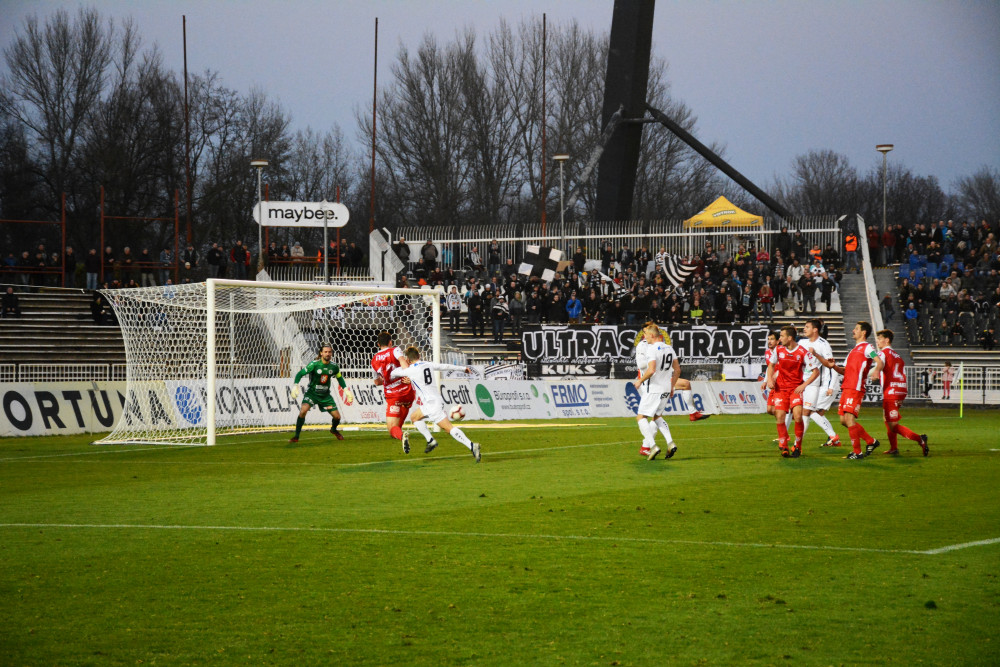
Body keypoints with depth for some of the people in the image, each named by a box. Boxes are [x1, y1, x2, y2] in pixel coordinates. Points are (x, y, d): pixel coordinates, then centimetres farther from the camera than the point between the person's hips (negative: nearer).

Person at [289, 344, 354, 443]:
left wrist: (346, 390, 14)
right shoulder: (314, 364, -16)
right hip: (312, 393, -3)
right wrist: (295, 386, -27)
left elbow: (339, 378, 17)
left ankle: (334, 429, 38)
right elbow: (300, 374, -14)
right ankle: (296, 436, -16)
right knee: (303, 410, -28)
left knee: (337, 417, 0)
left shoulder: (334, 366, -3)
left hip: (325, 395, 3)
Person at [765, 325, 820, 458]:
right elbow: (771, 365, 20)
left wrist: (804, 385, -16)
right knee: (779, 417, -8)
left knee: (797, 416, -18)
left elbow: (816, 371, -7)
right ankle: (783, 447, 5)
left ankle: (797, 447, -2)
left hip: (796, 388, -3)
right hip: (780, 387, 3)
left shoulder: (803, 352, -11)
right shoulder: (779, 350, 1)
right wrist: (770, 379, 3)